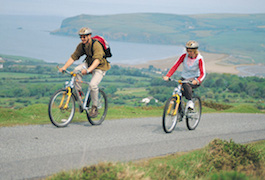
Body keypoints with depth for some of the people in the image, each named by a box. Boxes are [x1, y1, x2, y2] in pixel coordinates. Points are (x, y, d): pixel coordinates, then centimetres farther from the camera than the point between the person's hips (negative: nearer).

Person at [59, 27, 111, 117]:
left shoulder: (96, 45, -28)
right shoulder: (81, 46, -7)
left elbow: (97, 59, -41)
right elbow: (73, 57, -8)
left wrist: (88, 70, -56)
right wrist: (64, 67, -21)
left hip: (100, 67, -6)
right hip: (88, 62, 6)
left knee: (93, 85, -27)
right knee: (76, 70, -24)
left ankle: (94, 107, -9)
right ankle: (78, 91, -7)